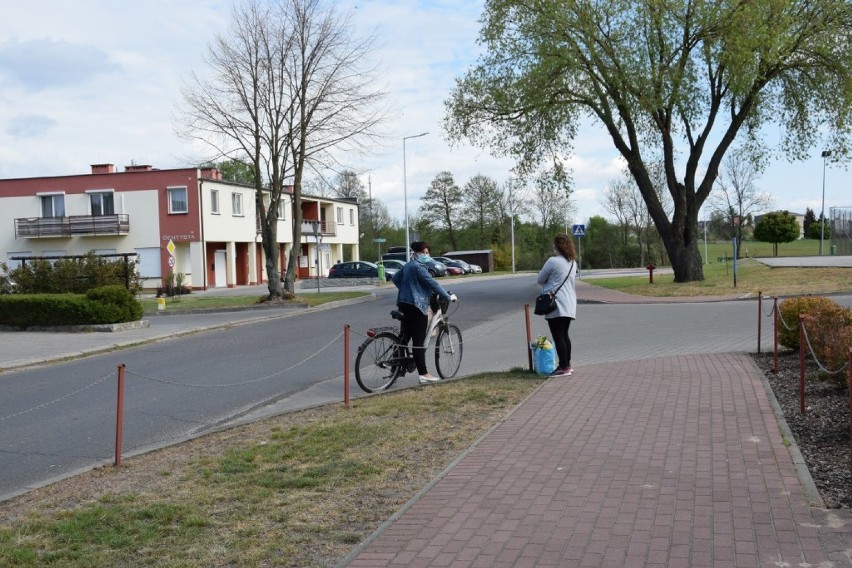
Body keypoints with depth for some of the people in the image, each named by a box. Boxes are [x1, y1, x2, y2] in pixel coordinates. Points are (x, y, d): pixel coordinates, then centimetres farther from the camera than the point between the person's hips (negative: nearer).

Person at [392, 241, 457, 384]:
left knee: (404, 337, 16)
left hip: (404, 304, 9)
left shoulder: (408, 265, 15)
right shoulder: (418, 267, -14)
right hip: (416, 306, -9)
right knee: (419, 341, -7)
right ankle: (423, 374, -5)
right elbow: (433, 284, -17)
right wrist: (449, 297, -10)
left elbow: (395, 278, 27)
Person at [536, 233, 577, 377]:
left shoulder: (553, 261, -13)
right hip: (569, 305, 8)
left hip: (556, 305, -8)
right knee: (564, 335, 16)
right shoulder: (573, 263, 11)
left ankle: (563, 367, -3)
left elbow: (540, 280, -4)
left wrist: (547, 284, 15)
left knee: (558, 337, -4)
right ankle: (567, 364, 20)